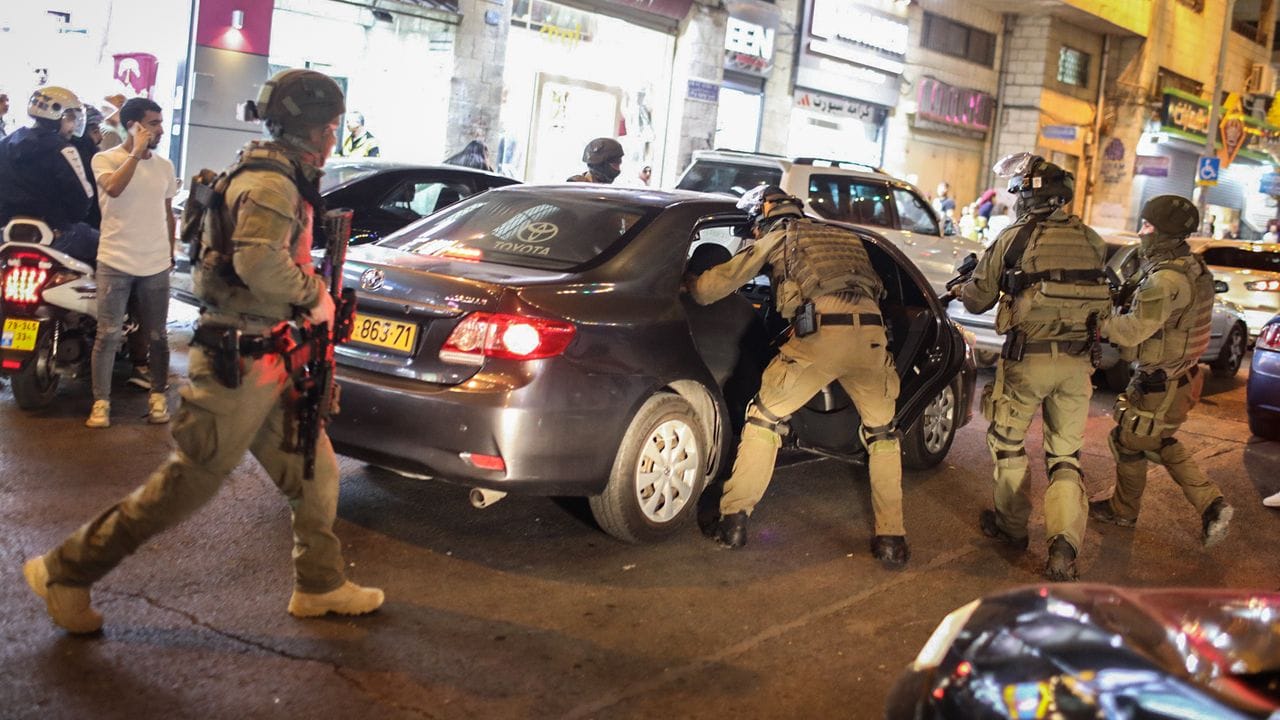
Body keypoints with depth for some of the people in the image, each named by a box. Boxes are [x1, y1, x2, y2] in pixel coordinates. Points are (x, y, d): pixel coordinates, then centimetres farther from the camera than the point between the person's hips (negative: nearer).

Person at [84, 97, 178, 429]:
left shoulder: (165, 165, 9)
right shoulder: (105, 159, -4)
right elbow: (113, 188, -26)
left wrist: (171, 252, 18)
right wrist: (137, 152, -19)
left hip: (156, 264, 3)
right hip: (116, 262, -3)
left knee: (157, 336, 9)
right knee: (108, 335, -2)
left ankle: (158, 395, 20)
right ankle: (101, 400, 5)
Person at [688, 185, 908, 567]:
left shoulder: (778, 237, 19)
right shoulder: (843, 237, 33)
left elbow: (713, 287, 16)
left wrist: (688, 282, 39)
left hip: (822, 333, -4)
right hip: (871, 332, 4)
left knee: (764, 417, 13)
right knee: (882, 433, 22)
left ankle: (733, 521, 13)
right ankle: (891, 539, 20)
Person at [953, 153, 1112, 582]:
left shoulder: (1014, 239, -7)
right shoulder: (1091, 241, 5)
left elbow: (978, 301, 2)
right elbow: (1103, 301, 15)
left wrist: (963, 289, 24)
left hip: (1027, 359, -3)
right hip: (1078, 363, 3)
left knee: (1007, 443, 18)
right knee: (1066, 457, 11)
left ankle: (1011, 525, 29)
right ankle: (1064, 543, -5)